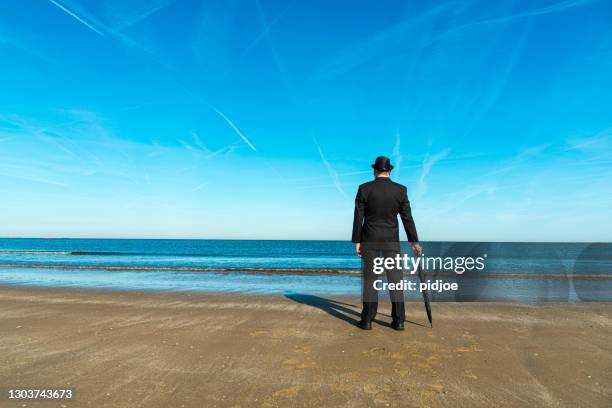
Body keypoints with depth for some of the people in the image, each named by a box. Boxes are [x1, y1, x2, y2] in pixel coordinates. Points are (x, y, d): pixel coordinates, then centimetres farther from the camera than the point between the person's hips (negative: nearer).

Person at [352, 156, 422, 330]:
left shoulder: (364, 189, -7)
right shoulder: (400, 190, -4)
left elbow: (358, 217, -8)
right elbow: (407, 218, -2)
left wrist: (356, 242, -2)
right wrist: (414, 242, 6)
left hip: (370, 240, -1)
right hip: (391, 240, 1)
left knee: (370, 279, 5)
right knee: (395, 279, 8)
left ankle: (367, 320, 8)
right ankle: (398, 320, 10)